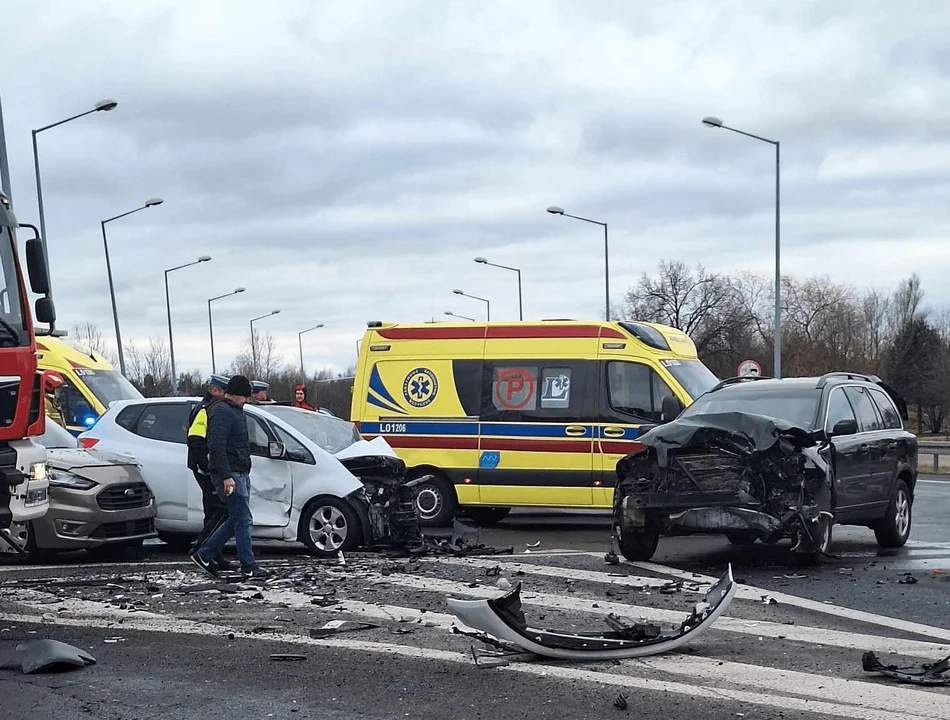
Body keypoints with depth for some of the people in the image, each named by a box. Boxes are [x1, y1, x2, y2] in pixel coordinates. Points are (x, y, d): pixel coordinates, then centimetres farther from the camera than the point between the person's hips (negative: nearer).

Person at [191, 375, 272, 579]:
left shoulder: (235, 410, 20)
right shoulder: (221, 412, -14)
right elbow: (216, 447, -22)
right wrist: (226, 476, -25)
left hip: (241, 473, 10)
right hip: (231, 474, -10)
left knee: (236, 520, 13)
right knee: (243, 521, -7)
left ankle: (204, 555, 19)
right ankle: (249, 566, -2)